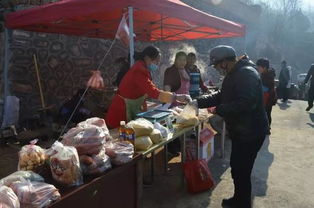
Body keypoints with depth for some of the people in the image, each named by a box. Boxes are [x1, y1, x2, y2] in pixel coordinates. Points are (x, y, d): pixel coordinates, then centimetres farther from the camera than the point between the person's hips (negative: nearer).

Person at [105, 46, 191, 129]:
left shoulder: (143, 69, 9)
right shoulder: (139, 71, -23)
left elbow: (150, 90, 11)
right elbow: (154, 92, -32)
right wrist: (176, 97, -29)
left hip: (132, 111, 10)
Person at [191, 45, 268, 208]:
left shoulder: (246, 74, -23)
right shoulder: (233, 74, 11)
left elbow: (245, 103, -33)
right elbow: (221, 96, 14)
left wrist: (218, 110, -23)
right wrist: (198, 102, 3)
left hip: (250, 132, -10)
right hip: (241, 130, 11)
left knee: (241, 171, 0)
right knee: (237, 167, 21)